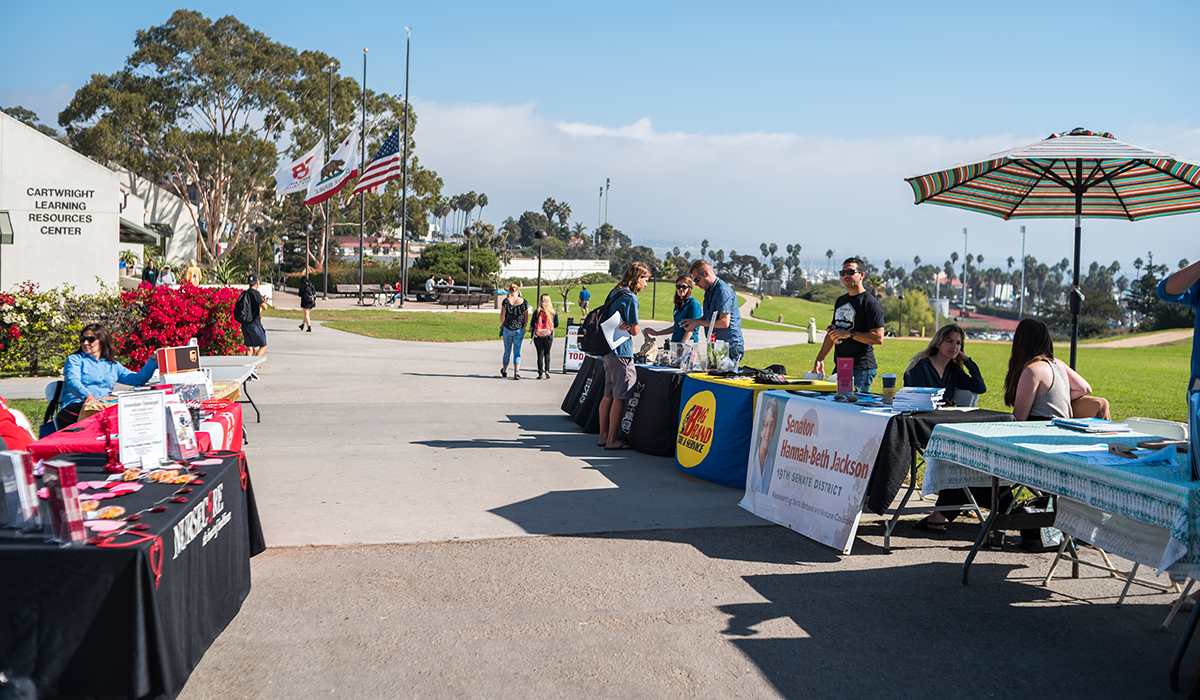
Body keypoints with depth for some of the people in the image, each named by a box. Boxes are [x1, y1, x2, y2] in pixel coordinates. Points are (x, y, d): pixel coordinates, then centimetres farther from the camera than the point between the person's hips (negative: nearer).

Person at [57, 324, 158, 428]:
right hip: (75, 406, -2)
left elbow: (138, 379, 20)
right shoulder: (74, 359, 16)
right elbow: (73, 381, -6)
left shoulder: (113, 365, 26)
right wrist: (87, 395, -29)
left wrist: (153, 361, 6)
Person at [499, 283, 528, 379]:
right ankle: (517, 372, -11)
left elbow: (502, 316, -11)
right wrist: (524, 328, 11)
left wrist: (502, 325, 6)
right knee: (517, 351, 4)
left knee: (507, 351, 15)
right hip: (519, 330, 0)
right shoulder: (523, 302, -4)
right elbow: (526, 317, 0)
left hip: (507, 329, 0)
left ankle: (504, 370, 32)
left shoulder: (506, 301, -9)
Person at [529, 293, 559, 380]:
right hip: (548, 337, 1)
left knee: (540, 354, 5)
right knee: (547, 353, 18)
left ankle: (540, 374, 4)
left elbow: (532, 325, -6)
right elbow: (556, 325, 3)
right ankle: (547, 370, 6)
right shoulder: (554, 312, -4)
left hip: (538, 337, -1)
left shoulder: (536, 312, -8)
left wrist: (531, 332, 14)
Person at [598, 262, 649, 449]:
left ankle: (603, 436, 19)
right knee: (620, 397, -4)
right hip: (621, 353, -9)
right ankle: (612, 440, -1)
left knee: (608, 396, 13)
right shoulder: (630, 298, -14)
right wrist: (637, 327, 6)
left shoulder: (614, 293, 15)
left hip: (608, 351, 9)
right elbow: (634, 330, -14)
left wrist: (625, 326, 4)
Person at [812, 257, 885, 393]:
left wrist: (850, 334, -17)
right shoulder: (840, 301, 19)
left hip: (862, 368, -8)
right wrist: (820, 359, 19)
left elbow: (878, 338, -14)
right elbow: (833, 333, 25)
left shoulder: (871, 303, -7)